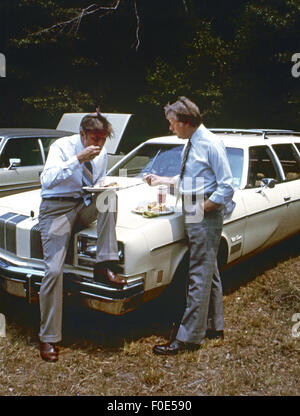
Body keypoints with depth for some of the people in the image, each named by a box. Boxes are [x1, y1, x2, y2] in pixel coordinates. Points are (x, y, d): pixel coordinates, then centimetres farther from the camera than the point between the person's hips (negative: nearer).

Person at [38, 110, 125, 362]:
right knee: (54, 270, -16)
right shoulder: (62, 147, -12)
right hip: (56, 208, -5)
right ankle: (48, 338, -3)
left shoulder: (102, 153, 4)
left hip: (84, 205, 5)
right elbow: (47, 180, -27)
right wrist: (78, 159, -31)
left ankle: (105, 266, -24)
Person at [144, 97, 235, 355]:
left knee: (199, 276, -4)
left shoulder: (211, 144, -14)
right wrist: (162, 180, 21)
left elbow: (227, 187, -17)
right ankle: (214, 327, 30)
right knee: (210, 273, 17)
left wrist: (201, 209, -17)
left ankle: (188, 337, 3)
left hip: (206, 218, -9)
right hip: (195, 218, 9)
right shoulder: (192, 145, 13)